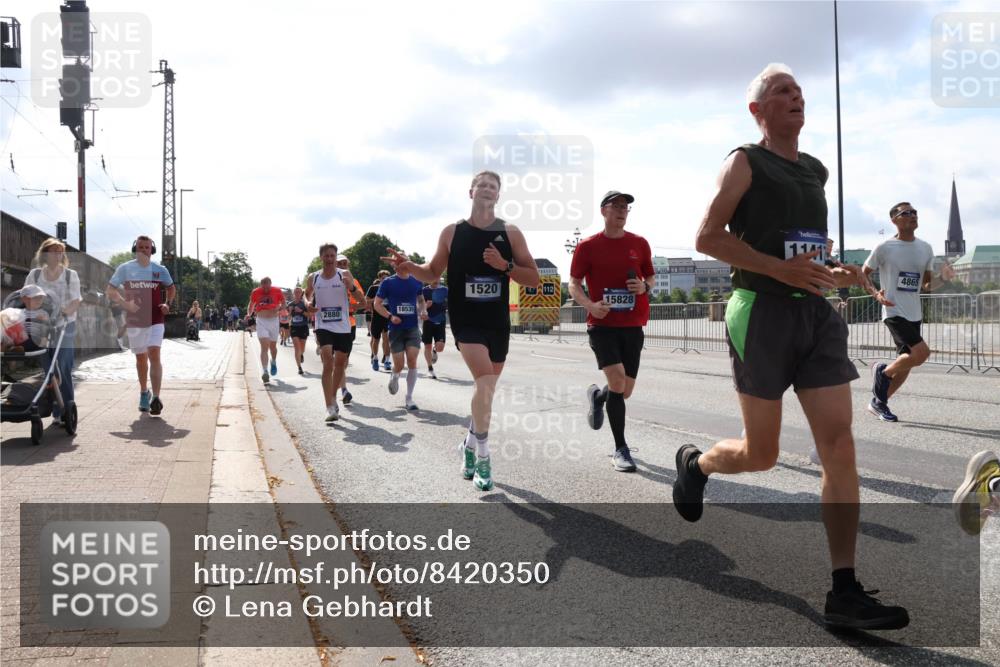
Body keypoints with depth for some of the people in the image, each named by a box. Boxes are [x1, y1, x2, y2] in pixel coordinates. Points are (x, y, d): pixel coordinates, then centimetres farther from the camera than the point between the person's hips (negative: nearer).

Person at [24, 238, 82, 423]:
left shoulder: (71, 275, 1)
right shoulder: (34, 275, 8)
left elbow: (76, 301, -6)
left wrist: (64, 312, -24)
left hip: (65, 328, -2)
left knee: (63, 371, -7)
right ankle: (57, 411, 10)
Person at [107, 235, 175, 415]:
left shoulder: (160, 270, 3)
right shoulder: (124, 269, 0)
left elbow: (171, 288, 19)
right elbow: (111, 291, 4)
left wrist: (167, 303, 1)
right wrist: (125, 304, -11)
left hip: (155, 320, -1)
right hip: (134, 321, 1)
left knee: (154, 355, -16)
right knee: (140, 358, 13)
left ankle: (156, 398, -18)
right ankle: (144, 393, 33)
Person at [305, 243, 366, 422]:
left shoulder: (344, 275, -2)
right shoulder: (313, 278, 3)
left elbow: (361, 299, -6)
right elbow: (308, 296, 19)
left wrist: (351, 287, -27)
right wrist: (309, 304, -5)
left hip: (343, 327, 1)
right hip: (323, 326, -1)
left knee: (340, 364, 13)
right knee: (328, 363, -17)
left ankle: (333, 397, 38)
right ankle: (330, 408, -20)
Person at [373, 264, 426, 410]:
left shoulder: (416, 282, 6)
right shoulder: (388, 282, -2)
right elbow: (377, 304, 1)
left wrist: (423, 310, 1)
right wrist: (390, 316, -14)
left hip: (413, 328, 2)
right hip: (396, 328, -1)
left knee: (412, 360, -11)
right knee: (399, 365, -2)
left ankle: (409, 398, 0)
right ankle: (394, 377, 37)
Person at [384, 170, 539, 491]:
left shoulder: (511, 233, 2)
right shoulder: (452, 232, 1)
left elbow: (534, 278, 0)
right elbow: (433, 273, 11)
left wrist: (505, 265, -16)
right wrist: (409, 267, -9)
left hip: (498, 323, 3)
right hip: (465, 320, -3)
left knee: (487, 389, 11)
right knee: (485, 383, -20)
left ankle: (470, 444, 35)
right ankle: (482, 458, -9)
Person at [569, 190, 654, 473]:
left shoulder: (640, 243, 7)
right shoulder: (587, 246, -2)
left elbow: (651, 277, 16)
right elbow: (574, 284, 1)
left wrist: (645, 286, -8)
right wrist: (590, 305, -18)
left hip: (632, 325, 4)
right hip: (602, 324, -4)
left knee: (625, 391, 8)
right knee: (617, 379, -20)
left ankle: (597, 396, 45)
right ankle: (621, 449, -7)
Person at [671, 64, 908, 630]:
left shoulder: (816, 171, 19)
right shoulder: (746, 162, -1)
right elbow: (708, 238, -9)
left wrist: (835, 273, 8)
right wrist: (779, 269, -19)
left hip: (818, 314, 6)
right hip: (764, 313, -6)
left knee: (840, 447, -5)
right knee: (761, 455, 1)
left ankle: (844, 593, -2)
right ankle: (695, 463, 35)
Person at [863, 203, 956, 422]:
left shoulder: (926, 248, 9)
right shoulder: (884, 248, -8)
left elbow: (926, 286, 15)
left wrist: (943, 278, -6)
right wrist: (876, 294, -17)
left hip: (914, 314, 7)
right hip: (894, 312, -6)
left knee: (905, 364, 8)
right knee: (922, 352, -22)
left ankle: (878, 403, 22)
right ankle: (883, 371, 3)